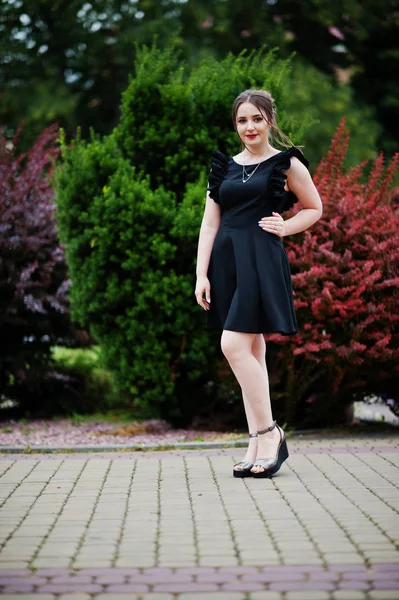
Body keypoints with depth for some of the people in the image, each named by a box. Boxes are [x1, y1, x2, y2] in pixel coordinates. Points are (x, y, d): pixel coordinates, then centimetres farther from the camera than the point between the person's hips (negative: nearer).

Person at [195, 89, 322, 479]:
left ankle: (269, 432, -6)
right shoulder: (225, 166, 13)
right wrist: (201, 274, 2)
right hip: (226, 260, 5)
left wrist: (285, 228, -4)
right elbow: (210, 223, 10)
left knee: (234, 346, -17)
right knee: (251, 352, 7)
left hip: (261, 260, -5)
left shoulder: (286, 164, 2)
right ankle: (259, 445, 10)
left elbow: (314, 209, 13)